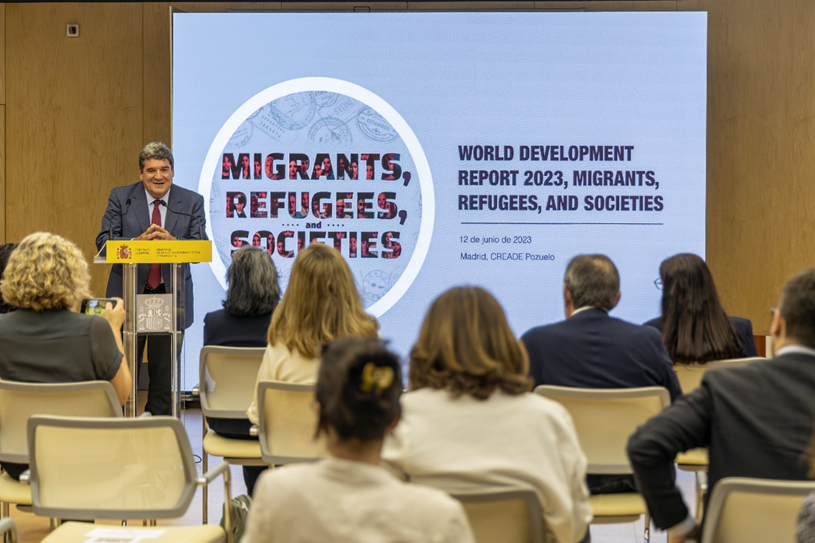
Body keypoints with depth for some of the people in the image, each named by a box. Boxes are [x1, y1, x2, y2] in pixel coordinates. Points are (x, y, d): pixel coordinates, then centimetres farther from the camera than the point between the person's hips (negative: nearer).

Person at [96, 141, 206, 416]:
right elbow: (104, 241, -5)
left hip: (172, 297, 1)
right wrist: (138, 241, -22)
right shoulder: (120, 197, 2)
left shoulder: (192, 202, 3)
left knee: (164, 370, 8)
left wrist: (172, 241, -24)